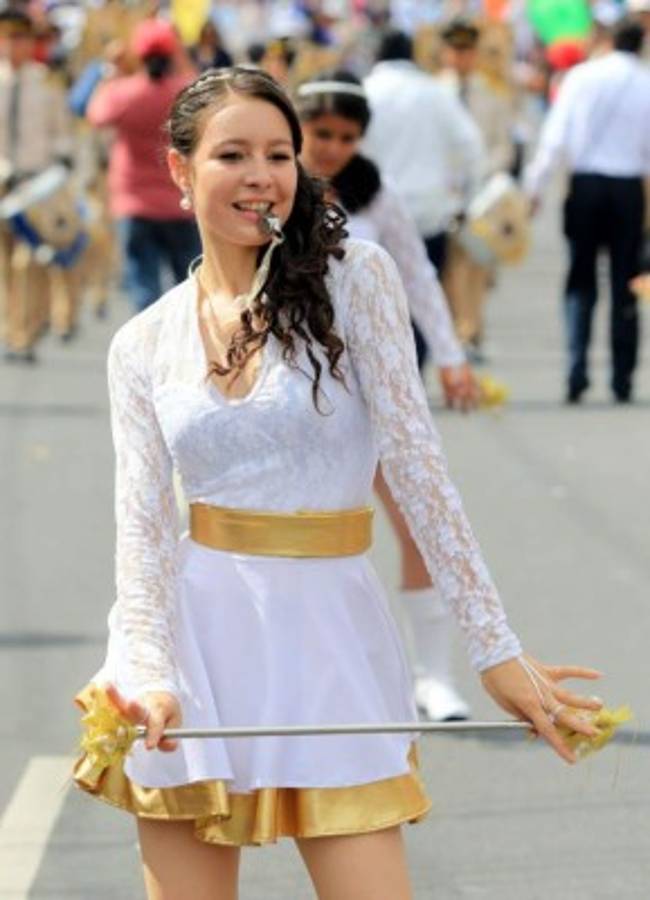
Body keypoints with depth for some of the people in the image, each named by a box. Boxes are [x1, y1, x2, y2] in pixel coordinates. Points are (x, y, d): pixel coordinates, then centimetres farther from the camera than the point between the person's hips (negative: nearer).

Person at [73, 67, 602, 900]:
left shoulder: (354, 277, -2)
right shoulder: (144, 345, 6)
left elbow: (413, 458, -8)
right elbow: (142, 525, -2)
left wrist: (493, 646, -13)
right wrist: (146, 673, -20)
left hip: (328, 635, -2)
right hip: (198, 635, 2)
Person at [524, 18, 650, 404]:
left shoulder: (582, 76, -2)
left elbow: (555, 136, -5)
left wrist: (536, 186, 0)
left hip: (585, 184, 0)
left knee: (581, 282, 8)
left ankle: (577, 370, -8)